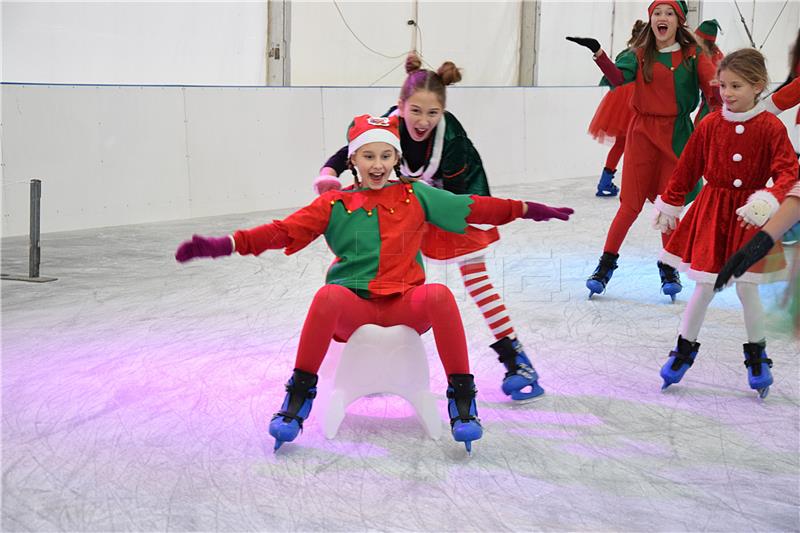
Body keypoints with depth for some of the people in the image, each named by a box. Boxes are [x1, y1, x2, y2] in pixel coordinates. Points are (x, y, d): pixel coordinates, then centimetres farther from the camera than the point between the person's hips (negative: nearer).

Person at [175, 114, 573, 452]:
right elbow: (283, 231, -2)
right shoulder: (334, 205, 8)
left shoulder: (416, 195, 13)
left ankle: (462, 398, -22)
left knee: (439, 295, -33)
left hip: (406, 304, 1)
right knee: (328, 295, -35)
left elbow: (473, 208, 13)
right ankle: (298, 397, -21)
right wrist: (227, 244, -15)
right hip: (354, 305, 0)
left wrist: (526, 209, 6)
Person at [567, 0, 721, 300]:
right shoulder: (640, 55, 1)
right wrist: (598, 53, -33)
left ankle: (668, 269, 25)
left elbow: (714, 89, -7)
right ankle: (606, 264, 16)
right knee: (630, 205, 1)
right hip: (642, 134, 0)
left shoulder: (693, 56, 1)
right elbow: (619, 78, -17)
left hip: (677, 136, 0)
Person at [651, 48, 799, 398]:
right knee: (704, 288, 4)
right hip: (710, 213, 2)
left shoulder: (770, 127, -10)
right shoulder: (710, 124, -2)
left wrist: (768, 201, -31)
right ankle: (684, 349, 21)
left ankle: (756, 355, 26)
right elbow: (687, 168, 7)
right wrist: (668, 205, 12)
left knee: (747, 290, 4)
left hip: (749, 217, -1)